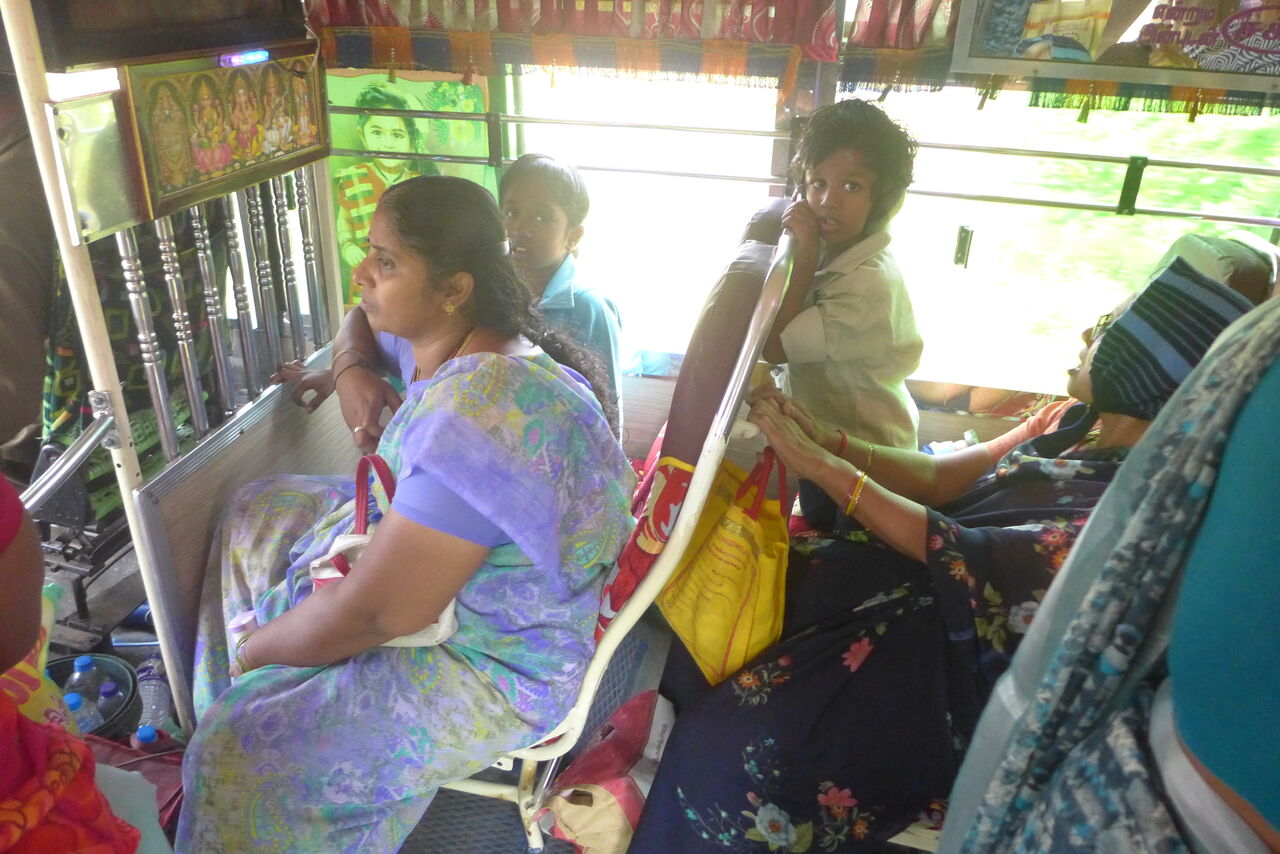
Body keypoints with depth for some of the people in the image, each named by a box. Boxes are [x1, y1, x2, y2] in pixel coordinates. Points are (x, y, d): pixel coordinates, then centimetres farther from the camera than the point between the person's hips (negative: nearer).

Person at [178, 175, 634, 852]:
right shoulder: (439, 343, -6)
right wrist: (354, 379, -3)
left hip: (487, 663, -10)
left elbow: (372, 614, -32)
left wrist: (253, 651, -13)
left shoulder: (478, 415, -36)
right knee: (261, 510, 18)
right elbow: (362, 321, 20)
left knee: (238, 753, -15)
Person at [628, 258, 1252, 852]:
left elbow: (965, 556, -26)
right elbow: (940, 478, 5)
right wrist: (822, 439, -7)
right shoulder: (1076, 429, 4)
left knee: (737, 744, -20)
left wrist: (821, 466, -25)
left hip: (944, 673, -8)